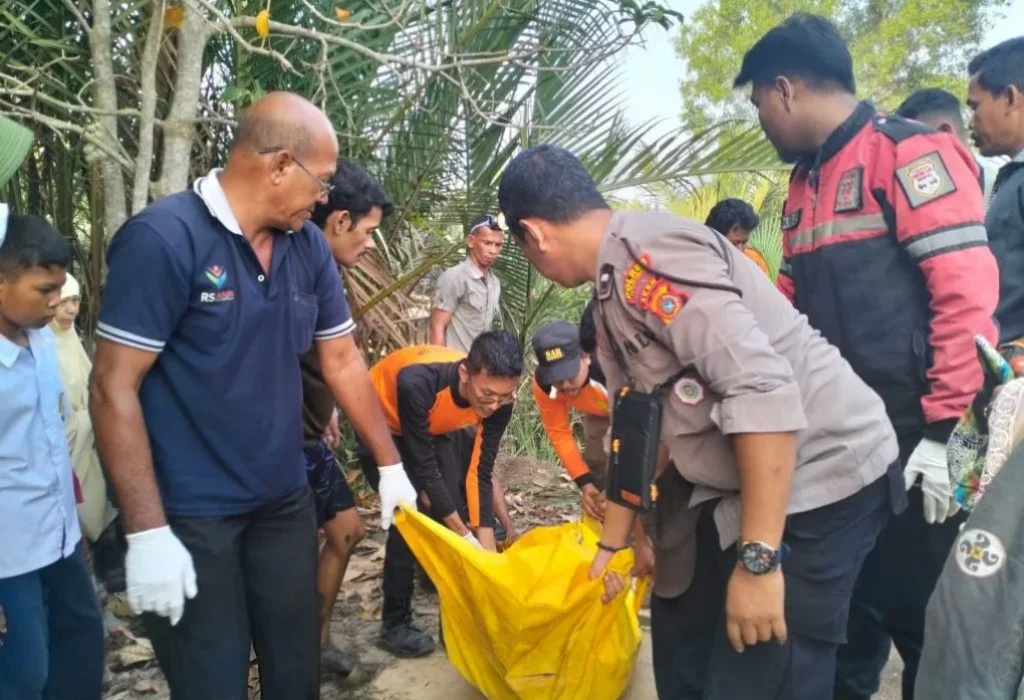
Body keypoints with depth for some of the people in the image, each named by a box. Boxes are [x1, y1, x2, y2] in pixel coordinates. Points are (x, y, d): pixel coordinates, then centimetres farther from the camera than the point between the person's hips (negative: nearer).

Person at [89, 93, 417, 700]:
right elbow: (113, 387, -17)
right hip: (189, 515, -5)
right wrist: (147, 532, -18)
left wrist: (391, 465, 12)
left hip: (286, 501, 6)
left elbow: (343, 361, 10)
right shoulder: (163, 238, -17)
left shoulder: (309, 246, 2)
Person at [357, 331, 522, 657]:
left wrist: (487, 546, -23)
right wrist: (468, 537, -31)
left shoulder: (498, 400, -26)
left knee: (452, 510, -3)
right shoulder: (418, 383, -43)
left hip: (430, 429, 5)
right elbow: (424, 470, -35)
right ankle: (394, 624, -1)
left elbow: (481, 472, -18)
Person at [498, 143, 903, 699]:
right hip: (737, 483, 10)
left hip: (820, 474, -10)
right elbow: (636, 429, 19)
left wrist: (757, 560, -25)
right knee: (681, 648, 21)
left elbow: (764, 387, -29)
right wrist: (612, 543, 25)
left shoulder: (643, 249, -21)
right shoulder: (616, 289, 11)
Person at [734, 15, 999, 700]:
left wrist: (945, 429, -18)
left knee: (920, 609, 4)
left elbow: (967, 293, -16)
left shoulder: (909, 153, -8)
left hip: (909, 436, -7)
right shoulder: (804, 185, 16)